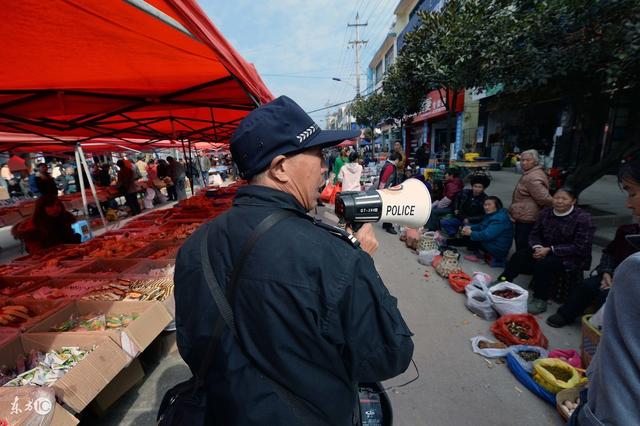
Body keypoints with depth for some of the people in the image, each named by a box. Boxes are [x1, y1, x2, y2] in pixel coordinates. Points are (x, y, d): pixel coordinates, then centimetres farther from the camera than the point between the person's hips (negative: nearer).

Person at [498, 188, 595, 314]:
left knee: (542, 264, -31)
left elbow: (579, 247, -18)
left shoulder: (583, 218, -13)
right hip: (545, 251, 6)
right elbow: (534, 234, 9)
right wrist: (537, 247, -14)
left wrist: (550, 250, -22)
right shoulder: (546, 213, 4)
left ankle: (540, 300, -19)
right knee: (519, 256, -15)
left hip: (572, 257, -6)